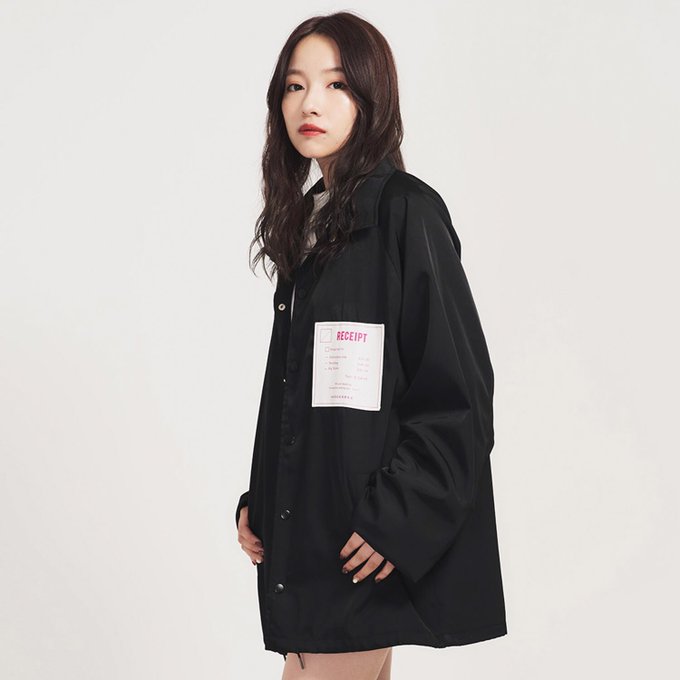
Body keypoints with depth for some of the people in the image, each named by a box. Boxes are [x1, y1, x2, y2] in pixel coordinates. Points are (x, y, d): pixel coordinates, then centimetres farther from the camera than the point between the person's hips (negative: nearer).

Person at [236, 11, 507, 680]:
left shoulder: (406, 209, -10)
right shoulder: (307, 220, 14)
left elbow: (458, 390, -15)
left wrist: (394, 520, -18)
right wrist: (258, 500, 10)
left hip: (369, 548, -7)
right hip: (305, 530, 8)